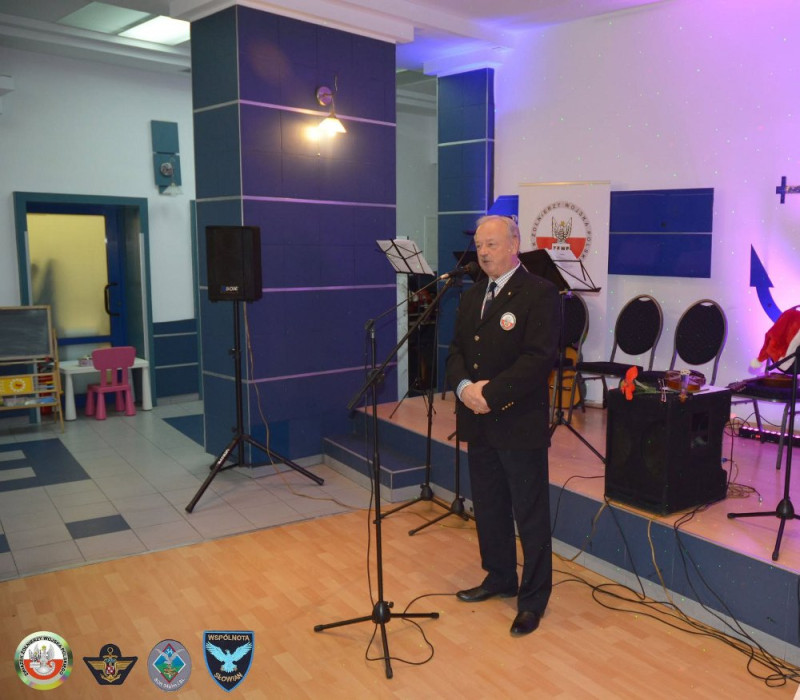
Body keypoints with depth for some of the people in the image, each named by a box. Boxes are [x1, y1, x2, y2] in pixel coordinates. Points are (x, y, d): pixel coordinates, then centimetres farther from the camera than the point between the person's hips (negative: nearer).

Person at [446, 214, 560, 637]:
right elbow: (456, 352, 11)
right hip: (478, 423, 7)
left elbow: (539, 358, -18)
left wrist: (491, 393, -21)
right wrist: (464, 386, -10)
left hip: (520, 425, -7)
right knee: (487, 508, 18)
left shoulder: (540, 293, -10)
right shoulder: (471, 297, 13)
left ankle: (533, 599, 20)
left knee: (530, 517, 5)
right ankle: (500, 578, 37)